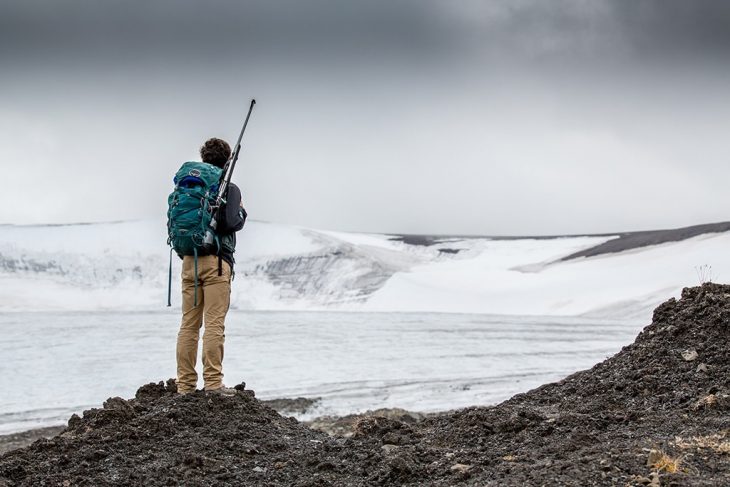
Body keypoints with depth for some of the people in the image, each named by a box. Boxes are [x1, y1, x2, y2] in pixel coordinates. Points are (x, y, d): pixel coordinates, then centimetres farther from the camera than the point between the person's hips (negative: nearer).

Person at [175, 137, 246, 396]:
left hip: (189, 260, 6)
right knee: (214, 324, -6)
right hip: (216, 260, -6)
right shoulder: (229, 189, -4)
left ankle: (185, 384, 7)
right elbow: (232, 223, -15)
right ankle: (213, 382, -9)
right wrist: (242, 211, 5)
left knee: (188, 324, 6)